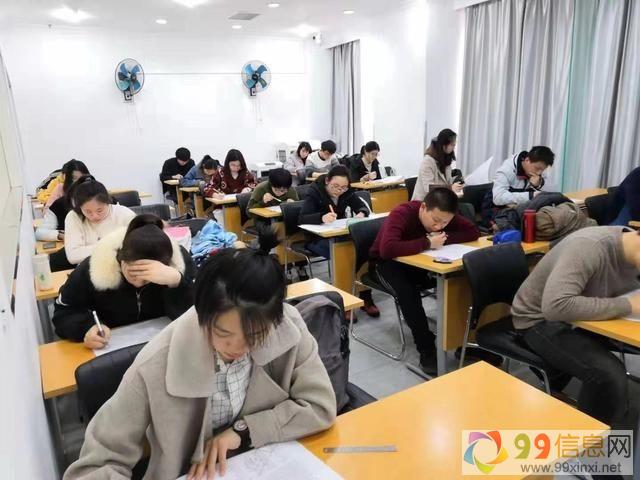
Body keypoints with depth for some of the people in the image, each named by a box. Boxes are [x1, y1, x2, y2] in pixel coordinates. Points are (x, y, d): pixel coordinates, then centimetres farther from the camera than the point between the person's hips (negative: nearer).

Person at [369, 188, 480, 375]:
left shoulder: (444, 216, -13)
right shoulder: (401, 214, -31)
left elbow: (473, 232, -13)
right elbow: (387, 250, -46)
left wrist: (445, 238, -28)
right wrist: (427, 243, -39)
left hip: (419, 261, 5)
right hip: (387, 262, -5)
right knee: (408, 290, -37)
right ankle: (426, 350, -24)